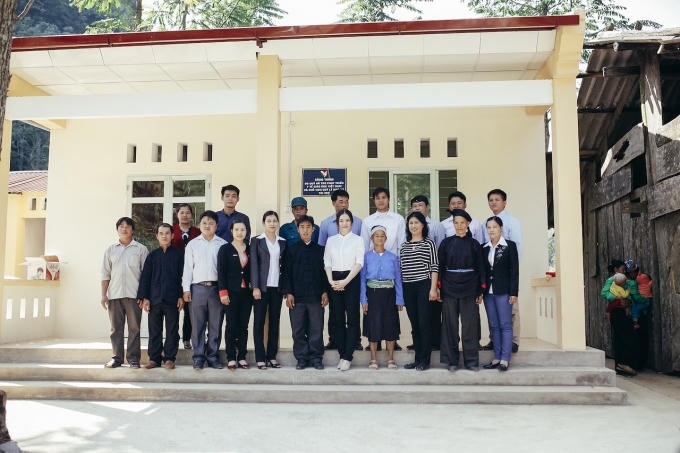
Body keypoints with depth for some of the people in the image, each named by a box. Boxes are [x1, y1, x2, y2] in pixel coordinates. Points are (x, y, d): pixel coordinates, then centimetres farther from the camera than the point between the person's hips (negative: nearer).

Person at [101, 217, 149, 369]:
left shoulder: (141, 249, 5)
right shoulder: (110, 249, 13)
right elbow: (105, 273, 13)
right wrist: (103, 295, 5)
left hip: (133, 295, -2)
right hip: (114, 294, 3)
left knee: (134, 328, -1)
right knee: (116, 328, 6)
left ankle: (133, 358, 4)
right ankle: (117, 358, 12)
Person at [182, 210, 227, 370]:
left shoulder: (223, 244, 8)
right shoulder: (192, 244, 11)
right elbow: (188, 267, 9)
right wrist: (186, 289, 2)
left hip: (217, 288, 0)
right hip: (198, 288, 0)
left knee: (215, 325, 3)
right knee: (198, 324, 1)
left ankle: (212, 356, 12)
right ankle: (198, 357, 8)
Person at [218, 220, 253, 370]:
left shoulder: (250, 249, 11)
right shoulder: (225, 249, 2)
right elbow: (221, 272, -3)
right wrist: (223, 292, -10)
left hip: (246, 292, 3)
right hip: (232, 292, -3)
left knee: (244, 326, 5)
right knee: (231, 325, -1)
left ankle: (242, 357, 12)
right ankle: (231, 358, 6)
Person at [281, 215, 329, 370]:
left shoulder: (320, 250, 9)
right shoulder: (291, 250, 7)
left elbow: (325, 271, 10)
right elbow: (286, 272, 5)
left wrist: (325, 292, 3)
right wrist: (288, 293, -3)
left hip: (316, 296, 0)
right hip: (297, 296, 0)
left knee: (317, 329, 1)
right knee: (298, 330, 3)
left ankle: (316, 358, 12)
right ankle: (301, 358, 14)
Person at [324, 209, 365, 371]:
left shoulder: (358, 239, 4)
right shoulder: (331, 240, 14)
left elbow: (359, 263, -4)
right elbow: (327, 262, 9)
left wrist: (345, 281, -12)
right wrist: (331, 281, -6)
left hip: (351, 280, -3)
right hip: (335, 281, 3)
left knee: (352, 318, -6)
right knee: (338, 319, 3)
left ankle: (348, 357, -4)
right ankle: (341, 354, 10)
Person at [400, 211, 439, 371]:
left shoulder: (429, 243, 2)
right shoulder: (404, 246, 15)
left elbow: (434, 267, -3)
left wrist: (433, 288, -10)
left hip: (424, 286, -4)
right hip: (408, 288, 5)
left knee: (424, 323, -4)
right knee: (414, 324, 8)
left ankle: (424, 360, 3)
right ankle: (417, 359, 15)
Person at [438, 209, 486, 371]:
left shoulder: (474, 244, 5)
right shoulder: (446, 243, 6)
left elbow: (481, 268, 5)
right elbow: (440, 266, 5)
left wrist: (481, 290, -1)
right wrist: (438, 287, -4)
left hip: (469, 288, 0)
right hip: (449, 288, 0)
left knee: (470, 325, 2)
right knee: (450, 325, 3)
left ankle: (471, 361, 11)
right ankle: (451, 360, 11)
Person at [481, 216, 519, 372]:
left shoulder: (510, 246, -1)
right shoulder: (484, 248, 11)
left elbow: (514, 271, -4)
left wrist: (514, 293, -10)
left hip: (503, 291, -4)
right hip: (488, 291, 5)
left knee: (505, 325, -3)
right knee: (494, 326, 8)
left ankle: (505, 359, 0)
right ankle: (497, 358, 14)